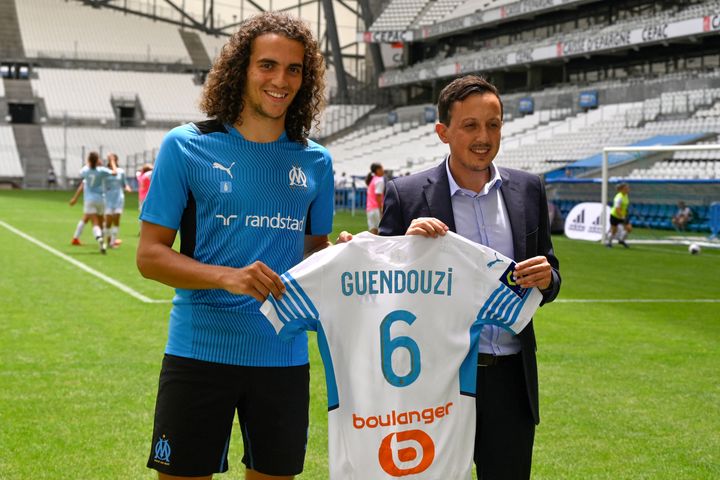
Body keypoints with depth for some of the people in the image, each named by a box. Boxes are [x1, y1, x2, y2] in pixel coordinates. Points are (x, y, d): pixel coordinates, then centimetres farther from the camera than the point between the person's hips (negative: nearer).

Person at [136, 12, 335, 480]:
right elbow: (150, 255, -5)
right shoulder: (186, 147, -3)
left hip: (284, 356, 3)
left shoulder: (315, 161, 7)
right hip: (200, 351, -3)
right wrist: (227, 276, -21)